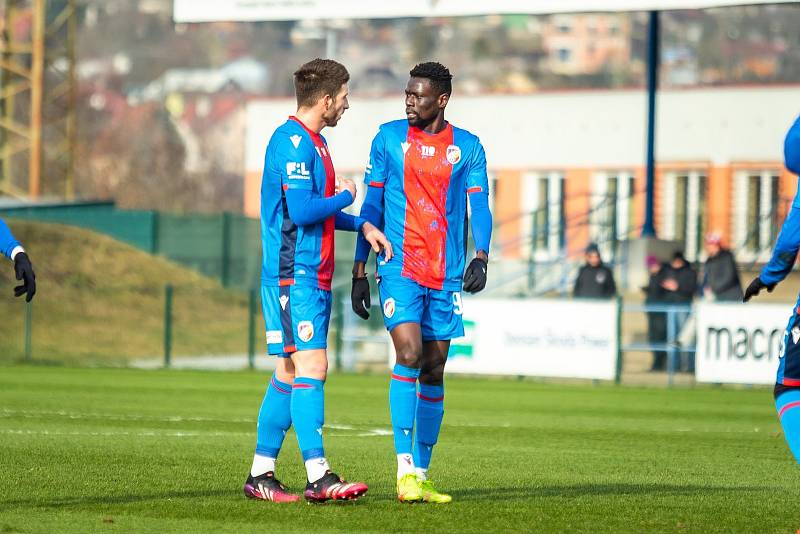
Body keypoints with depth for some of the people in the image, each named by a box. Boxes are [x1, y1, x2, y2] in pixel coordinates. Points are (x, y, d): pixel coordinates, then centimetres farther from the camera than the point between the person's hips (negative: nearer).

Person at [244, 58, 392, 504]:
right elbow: (302, 210, -22)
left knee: (291, 375, 10)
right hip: (295, 277, -10)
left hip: (314, 276, 10)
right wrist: (345, 197, -5)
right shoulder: (292, 142, -14)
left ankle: (261, 474, 13)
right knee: (310, 368, -13)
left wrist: (362, 226, 17)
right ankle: (319, 476, -16)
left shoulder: (313, 142, 19)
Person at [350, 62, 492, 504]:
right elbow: (373, 206, 7)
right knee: (408, 356, -18)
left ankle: (421, 476, 13)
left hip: (447, 275, 2)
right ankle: (405, 473, -19)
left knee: (433, 371, 5)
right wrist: (359, 270, 4)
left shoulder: (468, 147, 6)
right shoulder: (389, 138, 5)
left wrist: (480, 256, -18)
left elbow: (479, 206, 1)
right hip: (399, 268, -2)